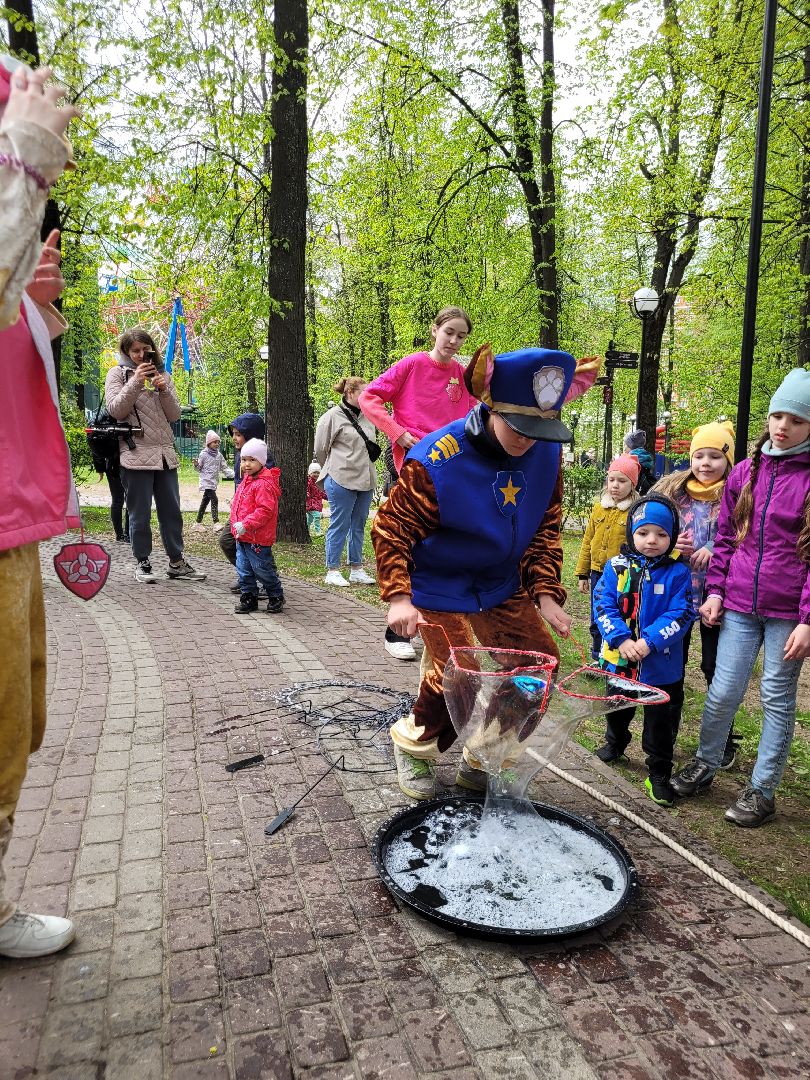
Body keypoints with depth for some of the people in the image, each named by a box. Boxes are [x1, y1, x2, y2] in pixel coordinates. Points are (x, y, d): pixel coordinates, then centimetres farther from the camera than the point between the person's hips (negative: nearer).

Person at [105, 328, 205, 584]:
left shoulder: (163, 375, 16)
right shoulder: (118, 374, 5)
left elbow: (174, 415, 9)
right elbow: (115, 410, -8)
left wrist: (163, 389, -7)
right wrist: (135, 382, -15)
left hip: (165, 453, 4)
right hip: (136, 454, -4)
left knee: (172, 512, 7)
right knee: (140, 514, 1)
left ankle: (176, 563, 15)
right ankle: (142, 563, 13)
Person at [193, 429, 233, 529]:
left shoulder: (219, 455, 9)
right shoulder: (203, 454, -7)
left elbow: (224, 467, 10)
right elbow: (199, 468, 0)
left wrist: (233, 474, -3)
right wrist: (196, 465, -22)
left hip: (214, 482, 7)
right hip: (206, 482, -6)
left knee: (205, 501, 13)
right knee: (214, 500, -16)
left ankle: (198, 522, 22)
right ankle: (216, 523, -17)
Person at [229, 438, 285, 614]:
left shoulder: (264, 484, -19)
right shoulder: (246, 480, 12)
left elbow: (264, 510, -25)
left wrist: (246, 525, -26)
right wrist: (236, 524, 15)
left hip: (258, 538, -9)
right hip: (242, 537, 9)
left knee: (262, 569, 1)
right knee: (244, 570, 13)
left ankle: (276, 596, 19)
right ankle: (248, 598, 23)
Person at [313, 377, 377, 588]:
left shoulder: (367, 417, 11)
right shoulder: (333, 416, -7)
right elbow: (320, 449, -1)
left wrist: (364, 467, 15)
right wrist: (332, 471, 9)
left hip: (365, 480, 7)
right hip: (341, 480, -7)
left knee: (359, 525, 12)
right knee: (340, 524, -1)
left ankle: (356, 569, 21)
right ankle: (332, 571, 8)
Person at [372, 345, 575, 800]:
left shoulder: (546, 453, -12)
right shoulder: (436, 460, -27)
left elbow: (546, 527, 0)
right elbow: (390, 529, -19)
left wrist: (545, 592, -8)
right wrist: (399, 596, -29)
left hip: (502, 584, 6)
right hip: (437, 586, -5)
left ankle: (482, 761, 22)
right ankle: (413, 742, 20)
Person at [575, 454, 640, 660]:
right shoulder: (599, 507, 7)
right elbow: (588, 541, 11)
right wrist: (582, 574, 11)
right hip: (598, 573, 5)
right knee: (596, 622, 15)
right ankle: (597, 660, 31)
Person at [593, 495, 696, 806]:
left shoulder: (678, 573, -8)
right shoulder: (616, 566, -4)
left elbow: (680, 615, -14)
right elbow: (603, 606, -9)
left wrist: (649, 641, -24)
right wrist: (621, 639, -21)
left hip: (661, 666, -2)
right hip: (618, 660, 3)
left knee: (661, 722, 7)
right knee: (616, 708, 25)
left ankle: (659, 774, 23)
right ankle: (615, 742, 52)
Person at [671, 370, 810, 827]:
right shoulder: (746, 472, 7)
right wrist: (715, 590, 6)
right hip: (740, 604, 3)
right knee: (723, 691, 5)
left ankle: (762, 791, 21)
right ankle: (705, 765, 28)